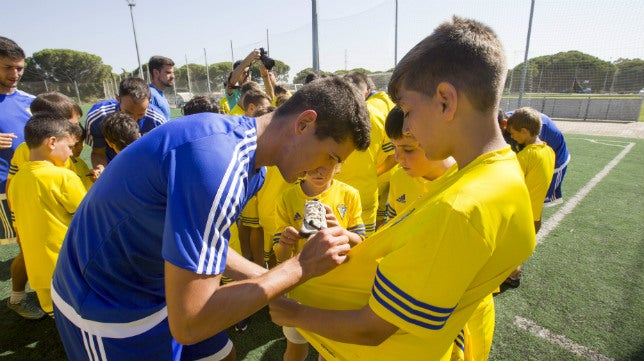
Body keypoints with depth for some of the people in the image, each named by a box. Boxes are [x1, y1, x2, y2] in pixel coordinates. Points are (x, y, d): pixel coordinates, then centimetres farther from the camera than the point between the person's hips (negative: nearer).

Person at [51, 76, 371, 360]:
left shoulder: (253, 164, -5)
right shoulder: (216, 159, -35)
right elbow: (188, 323, -30)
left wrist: (273, 281, 0)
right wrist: (301, 267, -25)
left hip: (169, 289, 8)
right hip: (110, 311, -7)